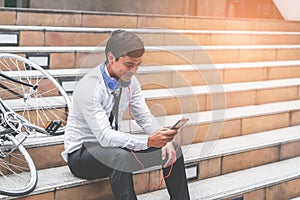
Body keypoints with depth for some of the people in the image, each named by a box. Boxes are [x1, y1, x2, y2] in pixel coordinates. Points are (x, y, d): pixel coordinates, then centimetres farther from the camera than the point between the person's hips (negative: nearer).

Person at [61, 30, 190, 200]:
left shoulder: (130, 80, -3)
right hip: (82, 153, -7)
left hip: (114, 143, 7)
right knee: (120, 158, -39)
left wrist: (164, 140, -18)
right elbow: (105, 136, -32)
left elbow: (144, 117, 2)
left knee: (173, 148, -5)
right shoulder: (88, 88, -26)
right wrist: (148, 141, -42)